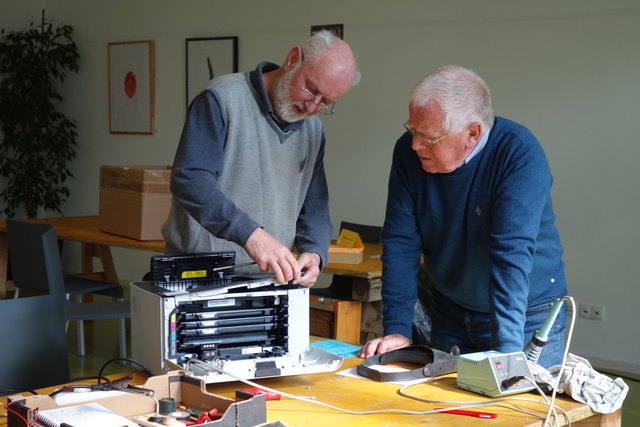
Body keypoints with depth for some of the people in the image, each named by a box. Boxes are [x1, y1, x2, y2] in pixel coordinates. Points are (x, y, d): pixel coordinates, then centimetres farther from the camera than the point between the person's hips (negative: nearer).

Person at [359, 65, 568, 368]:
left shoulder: (520, 154, -25)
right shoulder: (408, 152, -10)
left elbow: (512, 254, -32)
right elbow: (400, 244, -9)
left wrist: (506, 350, -36)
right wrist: (397, 330, -15)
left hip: (527, 319, -4)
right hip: (450, 318, 4)